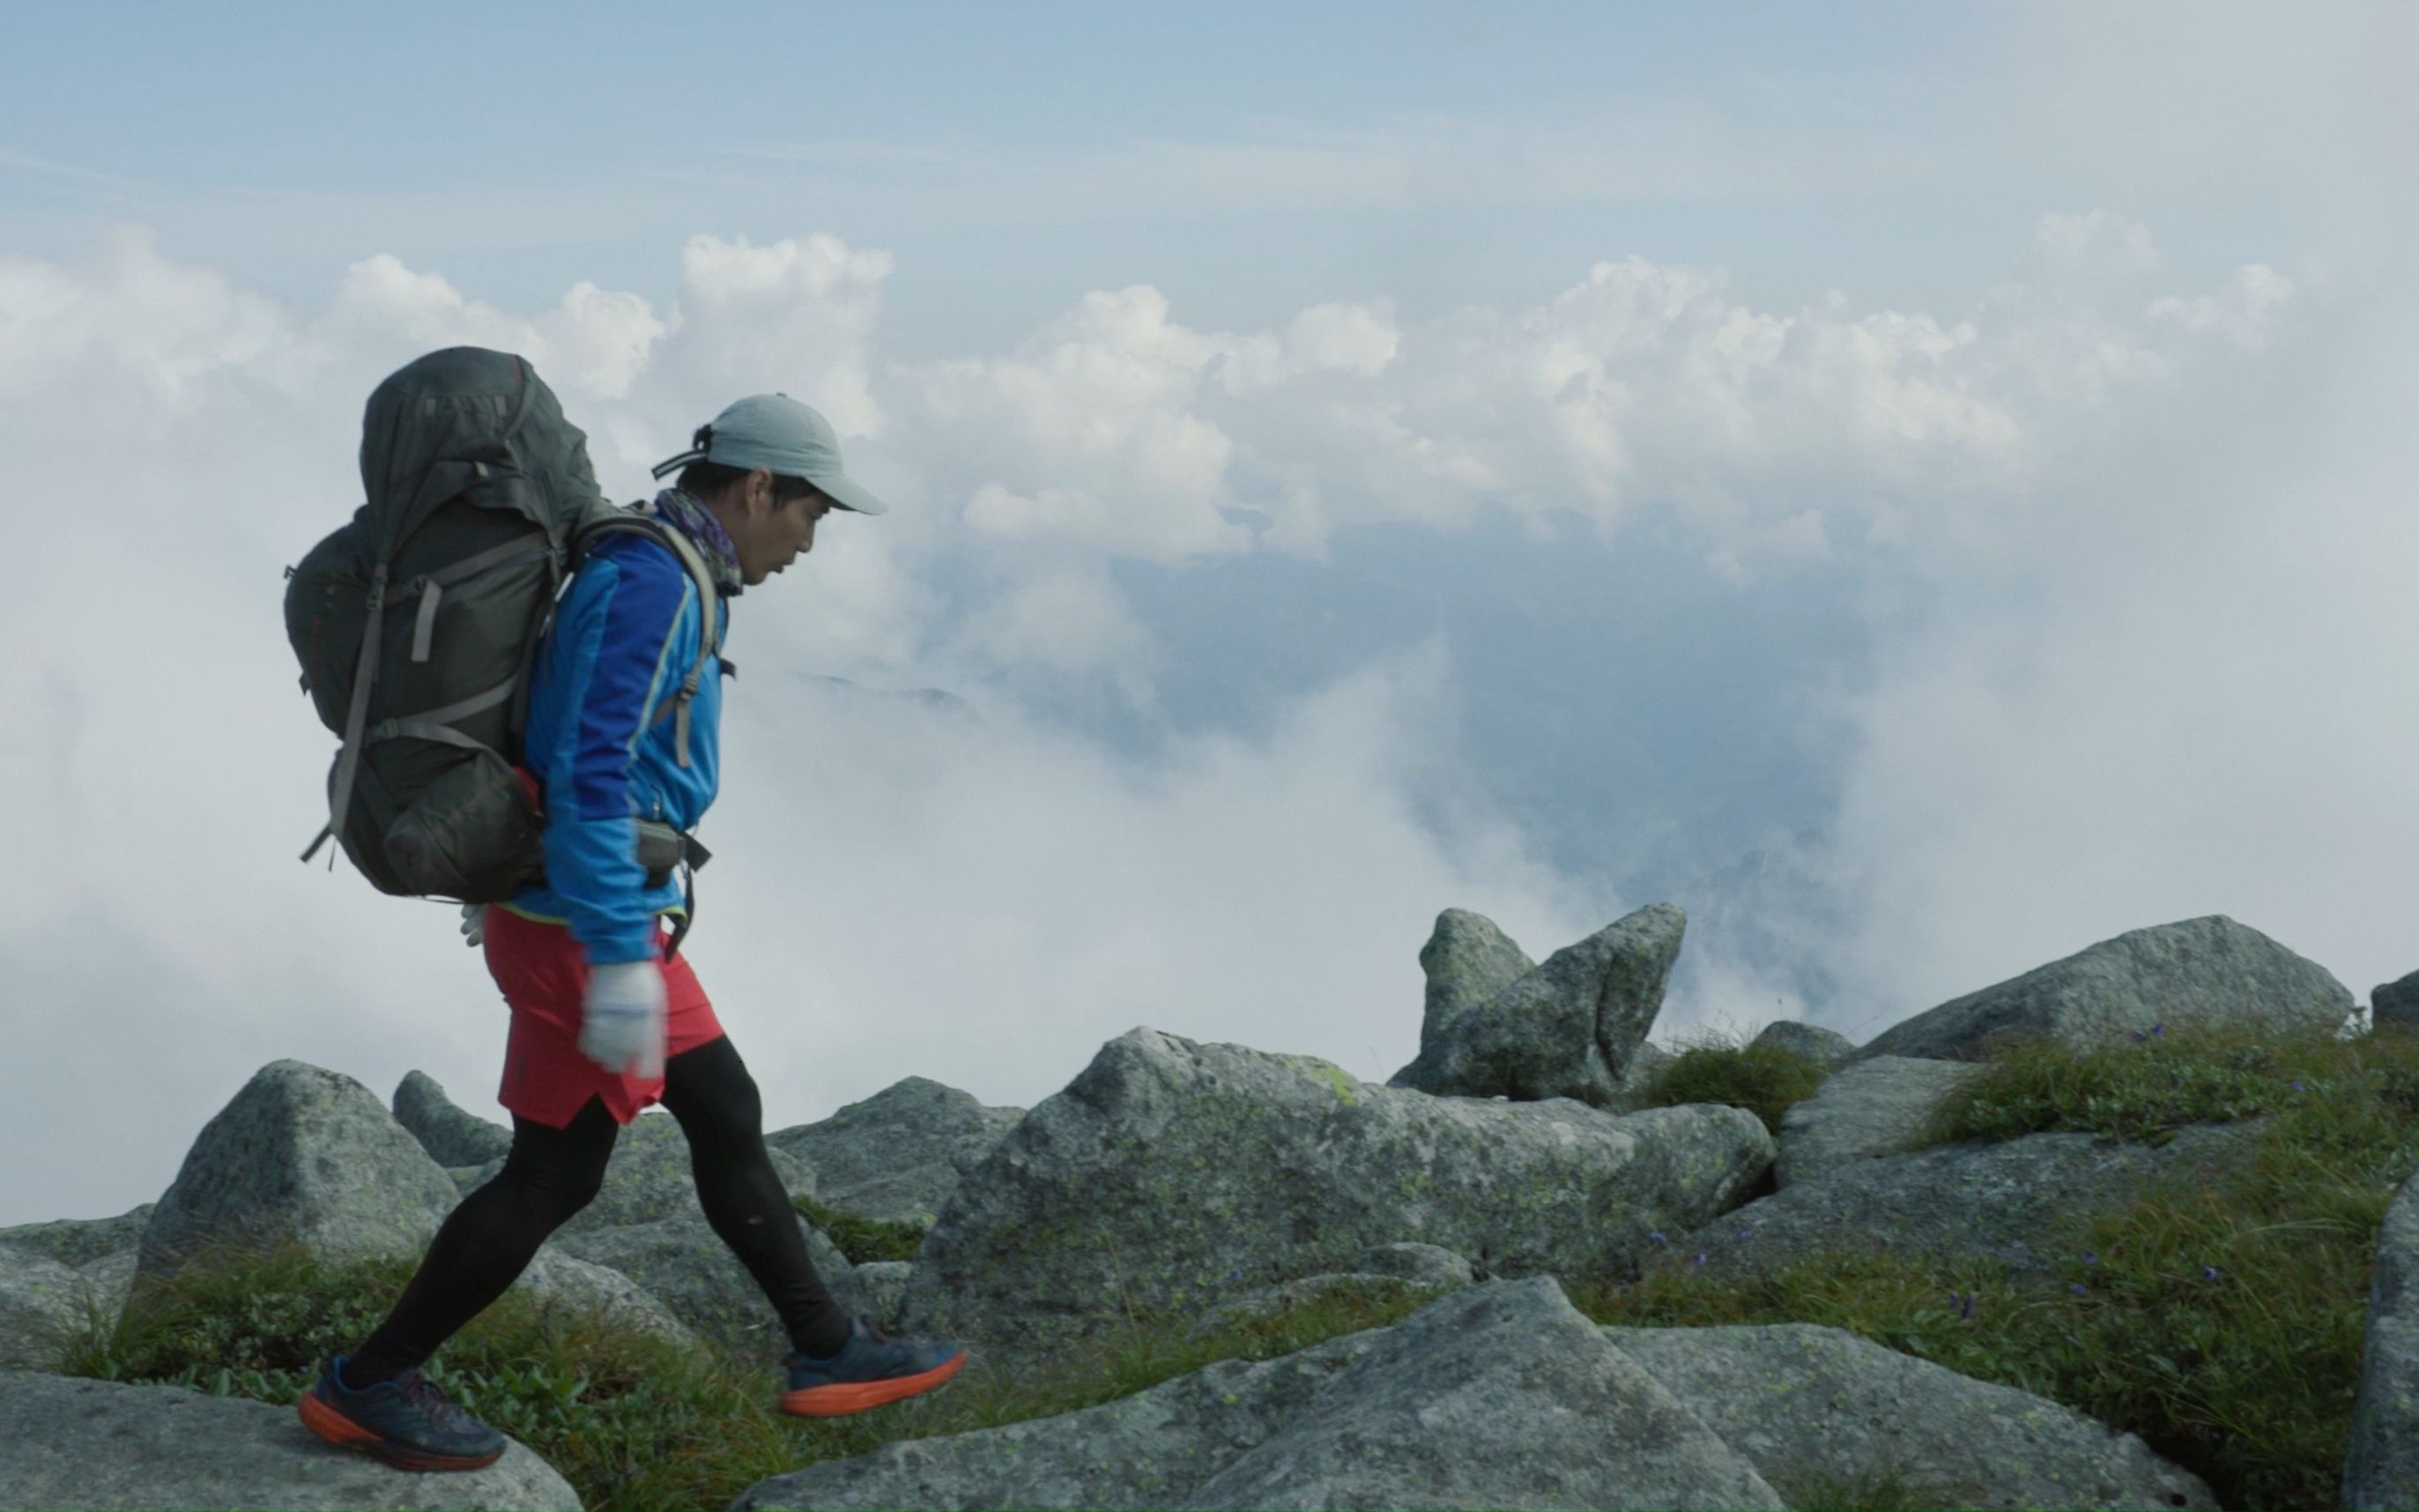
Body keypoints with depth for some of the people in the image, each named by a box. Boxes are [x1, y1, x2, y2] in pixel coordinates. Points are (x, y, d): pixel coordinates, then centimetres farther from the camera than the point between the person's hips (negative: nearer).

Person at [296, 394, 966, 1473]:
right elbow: (591, 774, -28)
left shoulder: (653, 580, 12)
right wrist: (619, 961, -30)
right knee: (553, 1174, 0)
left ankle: (826, 1354, 23)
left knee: (726, 1117, 14)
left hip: (550, 896, 10)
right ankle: (365, 1386, 12)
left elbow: (556, 738, 22)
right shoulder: (650, 584, -20)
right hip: (584, 923, -10)